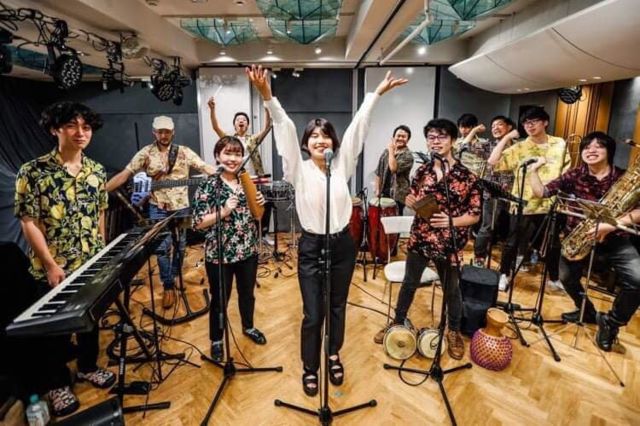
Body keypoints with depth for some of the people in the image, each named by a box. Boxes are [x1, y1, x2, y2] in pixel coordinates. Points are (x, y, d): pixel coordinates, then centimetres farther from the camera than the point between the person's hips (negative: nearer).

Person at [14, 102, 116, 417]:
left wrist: (102, 252, 10)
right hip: (53, 268, -4)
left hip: (91, 264, 4)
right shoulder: (33, 172, -12)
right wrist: (51, 265, -16)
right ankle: (58, 384, 33)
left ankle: (88, 367, 41)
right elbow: (28, 222, -12)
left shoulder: (97, 172, 2)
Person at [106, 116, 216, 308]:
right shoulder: (145, 153, -2)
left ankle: (173, 278, 36)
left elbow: (205, 168, -11)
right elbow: (124, 174, -4)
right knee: (162, 247, -2)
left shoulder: (184, 152, -4)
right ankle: (168, 285, 14)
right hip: (158, 208, 0)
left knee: (180, 245, 12)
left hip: (181, 207, 0)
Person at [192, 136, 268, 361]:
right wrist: (223, 212, -26)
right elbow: (198, 223, -14)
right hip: (219, 254, -4)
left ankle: (248, 327, 47)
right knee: (219, 299, 12)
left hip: (248, 250, 5)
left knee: (247, 293, 22)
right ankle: (216, 340, 35)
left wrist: (260, 203, -7)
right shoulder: (208, 186, -12)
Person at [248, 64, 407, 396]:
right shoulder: (299, 170, -6)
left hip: (343, 244, 3)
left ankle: (333, 356, 43)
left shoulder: (342, 165, 1)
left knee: (337, 307, 18)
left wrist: (377, 93, -1)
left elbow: (357, 127, -2)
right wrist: (268, 97, -24)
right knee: (313, 314, 5)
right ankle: (310, 367, 30)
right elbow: (286, 130, -16)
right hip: (311, 247, -3)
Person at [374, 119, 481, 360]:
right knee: (409, 283, 17)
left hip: (449, 243, -3)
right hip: (419, 238, 3)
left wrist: (451, 222, -23)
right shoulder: (422, 172, 2)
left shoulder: (466, 176, -10)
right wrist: (410, 201, -11)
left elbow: (475, 215, -7)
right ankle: (397, 323, 38)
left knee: (451, 289, 15)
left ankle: (454, 333, 39)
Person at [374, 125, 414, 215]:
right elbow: (378, 172, 12)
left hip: (397, 195, -5)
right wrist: (377, 190, 7)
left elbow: (394, 168, -26)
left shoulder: (408, 155, -10)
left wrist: (391, 151, -15)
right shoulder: (386, 151, 8)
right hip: (383, 192, 6)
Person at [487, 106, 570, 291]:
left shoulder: (560, 144, 2)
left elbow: (567, 172, 9)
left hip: (551, 204, 3)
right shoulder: (519, 148, -5)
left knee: (553, 244, 17)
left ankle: (554, 279, 36)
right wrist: (507, 137, -14)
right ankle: (504, 275, 22)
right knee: (513, 242, 6)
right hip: (523, 204, -2)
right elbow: (493, 162, -17)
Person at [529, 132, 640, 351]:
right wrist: (534, 169, -19)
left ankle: (611, 322, 9)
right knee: (566, 276, -7)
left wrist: (612, 225, -29)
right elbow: (541, 192, -10)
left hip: (615, 237, -1)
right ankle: (588, 312, 26)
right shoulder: (574, 175, -4)